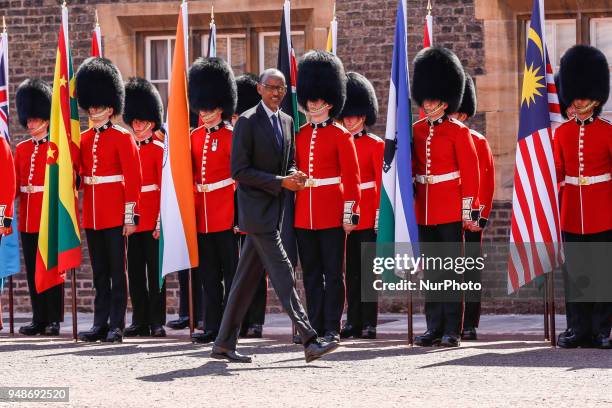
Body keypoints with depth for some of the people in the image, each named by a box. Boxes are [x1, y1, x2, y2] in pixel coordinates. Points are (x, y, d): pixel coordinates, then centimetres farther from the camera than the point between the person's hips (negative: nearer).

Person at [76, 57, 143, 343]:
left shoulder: (122, 138, -4)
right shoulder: (84, 139, 12)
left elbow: (134, 179, -8)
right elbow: (77, 174, 16)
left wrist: (130, 215, -12)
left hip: (115, 215, -6)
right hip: (91, 214, 6)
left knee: (117, 270, -2)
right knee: (99, 271, 9)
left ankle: (116, 326, 0)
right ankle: (100, 324, 12)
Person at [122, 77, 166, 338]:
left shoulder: (159, 150, -2)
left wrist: (161, 221, -14)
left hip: (152, 220, -5)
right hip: (133, 219, 5)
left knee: (155, 271, -2)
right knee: (135, 272, 7)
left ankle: (157, 322, 1)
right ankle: (140, 321, 12)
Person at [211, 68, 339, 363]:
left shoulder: (286, 122, 13)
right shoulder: (247, 122, -10)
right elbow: (239, 170, -14)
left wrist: (294, 176, -3)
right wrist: (280, 182, -18)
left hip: (274, 209, 8)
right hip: (257, 210, -8)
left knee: (247, 278, 10)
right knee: (282, 272, -12)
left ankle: (224, 344, 15)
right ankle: (310, 341, -17)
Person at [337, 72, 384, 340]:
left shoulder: (375, 145, -2)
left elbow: (382, 181, -5)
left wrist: (380, 213, -12)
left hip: (368, 216, -5)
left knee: (367, 269, -3)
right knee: (351, 270, 7)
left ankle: (369, 324, 0)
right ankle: (354, 321, 11)